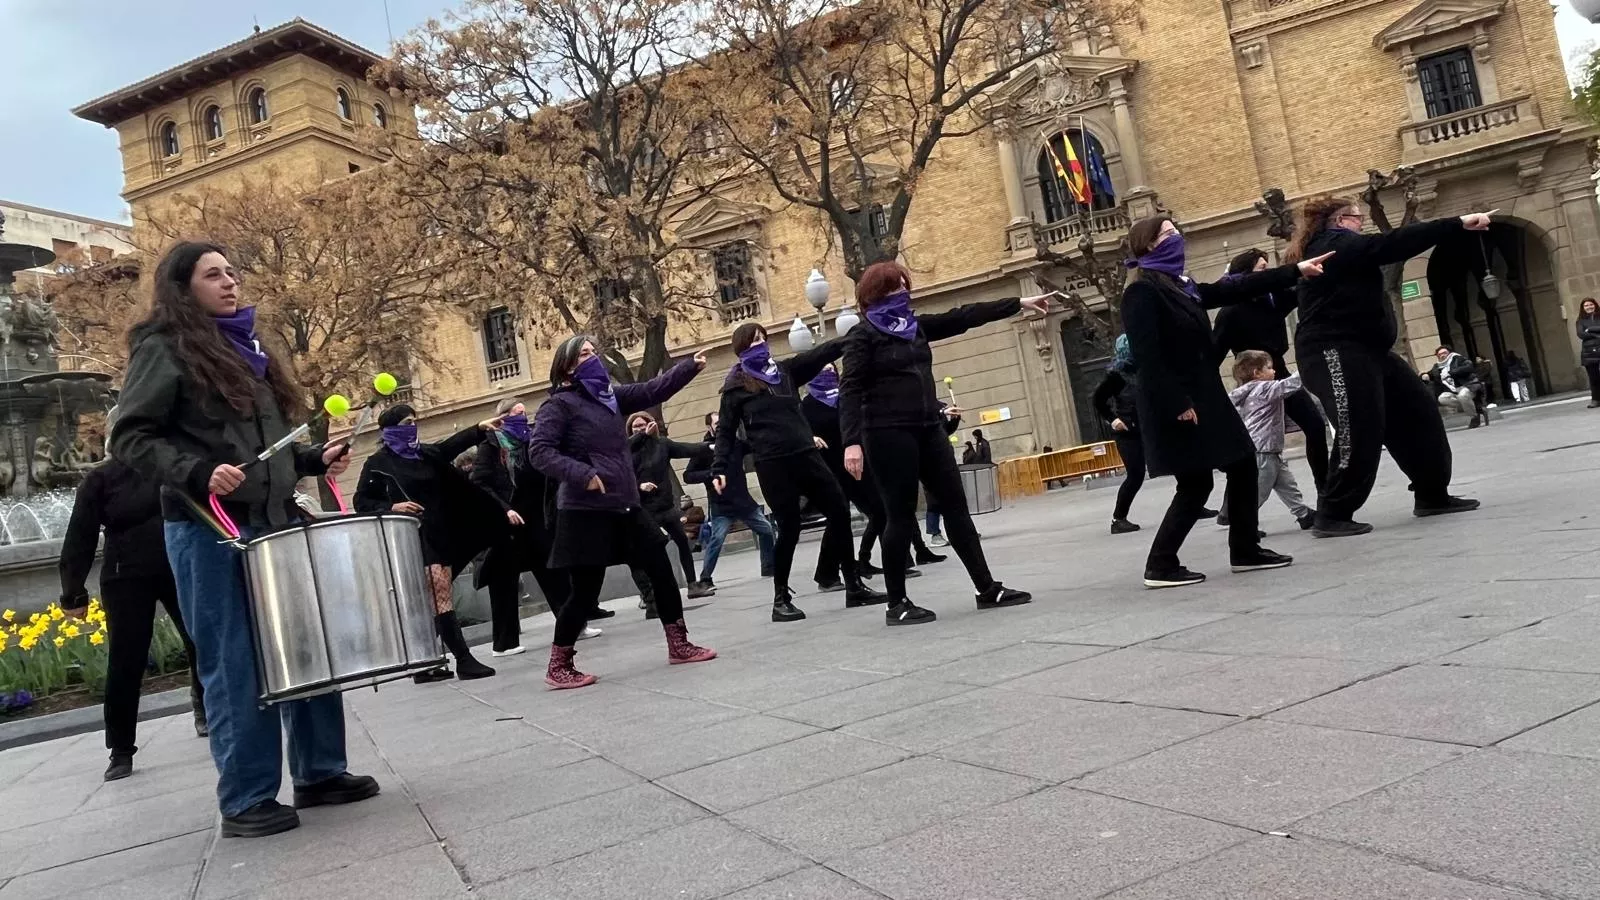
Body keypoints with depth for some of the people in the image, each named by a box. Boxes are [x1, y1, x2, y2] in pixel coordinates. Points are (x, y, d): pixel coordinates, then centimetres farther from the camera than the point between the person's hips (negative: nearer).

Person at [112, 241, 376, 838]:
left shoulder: (246, 350, 21)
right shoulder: (164, 348, -2)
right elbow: (130, 437, -9)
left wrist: (313, 460, 10)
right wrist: (197, 473, -23)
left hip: (274, 522, 7)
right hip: (209, 529, -7)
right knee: (236, 665, -4)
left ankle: (320, 773, 18)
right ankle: (246, 801, 6)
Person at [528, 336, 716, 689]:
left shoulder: (610, 395, 13)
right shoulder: (559, 404, -7)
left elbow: (653, 391, 11)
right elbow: (539, 452, -16)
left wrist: (690, 366, 0)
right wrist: (581, 473, -26)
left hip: (624, 506, 8)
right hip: (585, 512, -7)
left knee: (661, 570, 9)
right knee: (585, 590, -3)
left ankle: (678, 645, 21)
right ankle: (558, 667, 13)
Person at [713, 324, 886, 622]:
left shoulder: (785, 371, 13)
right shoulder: (735, 387, 2)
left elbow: (821, 353, 6)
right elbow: (726, 431, 1)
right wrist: (719, 469, -8)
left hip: (806, 455, 5)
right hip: (772, 463, -5)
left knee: (839, 511, 4)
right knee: (789, 527, -4)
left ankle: (854, 587, 14)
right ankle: (781, 599, 11)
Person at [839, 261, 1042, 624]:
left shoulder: (915, 326, 15)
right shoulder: (863, 336, -5)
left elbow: (963, 317, 17)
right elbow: (850, 390, -12)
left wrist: (1018, 304, 18)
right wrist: (852, 442, -23)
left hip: (929, 429, 7)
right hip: (888, 434, -7)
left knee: (955, 506, 7)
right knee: (901, 516, -3)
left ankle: (987, 589, 14)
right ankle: (897, 604, 8)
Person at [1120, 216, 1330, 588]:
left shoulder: (1180, 285, 15)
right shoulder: (1141, 291, -13)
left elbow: (1236, 290, 20)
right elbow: (1147, 356, -21)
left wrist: (1295, 271, 21)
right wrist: (1177, 404, -23)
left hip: (1204, 394, 10)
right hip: (1177, 403, -10)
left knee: (1243, 462, 12)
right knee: (1196, 484, -7)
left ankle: (1245, 550, 23)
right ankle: (1160, 566, 2)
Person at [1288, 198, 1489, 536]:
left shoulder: (1338, 251, 23)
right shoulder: (1334, 245, -9)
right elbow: (1391, 244, -18)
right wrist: (1458, 224, -18)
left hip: (1366, 351, 11)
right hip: (1335, 354, -11)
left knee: (1419, 412, 11)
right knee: (1360, 434, -15)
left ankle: (1432, 496, 20)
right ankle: (1333, 516, -7)